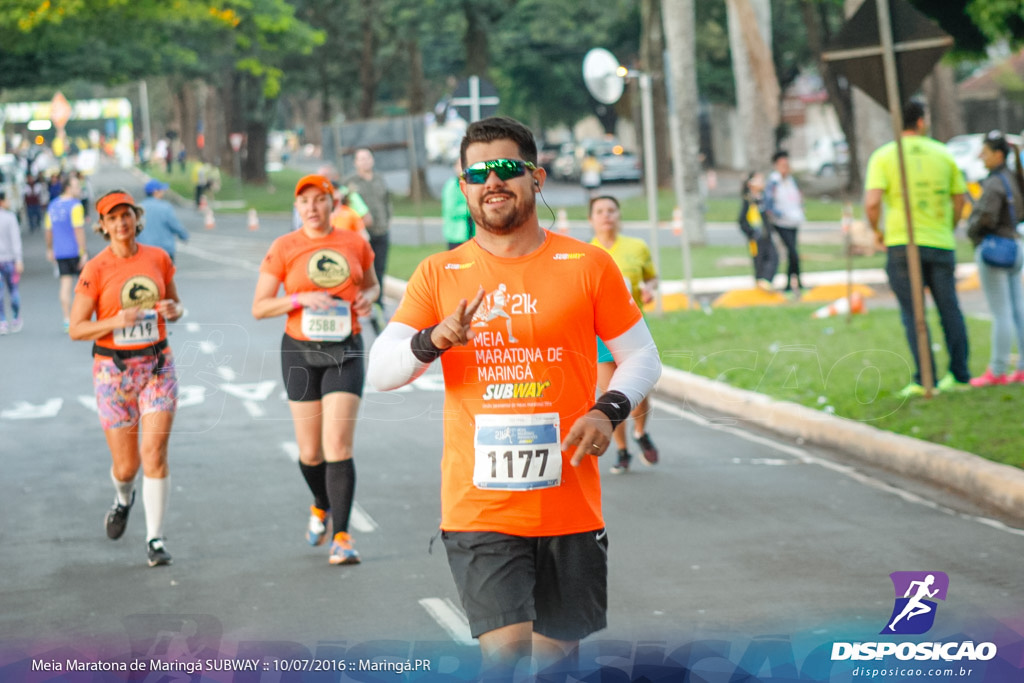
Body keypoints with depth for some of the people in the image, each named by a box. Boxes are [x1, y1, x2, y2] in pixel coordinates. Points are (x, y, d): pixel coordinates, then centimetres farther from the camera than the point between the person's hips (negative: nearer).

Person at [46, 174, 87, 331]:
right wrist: (84, 252, -18)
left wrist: (50, 250, 25)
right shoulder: (75, 205, -13)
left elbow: (49, 230, 15)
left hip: (60, 252, 6)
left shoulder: (53, 206, 9)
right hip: (75, 251, -6)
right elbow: (79, 230, -19)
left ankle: (67, 320, 0)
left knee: (66, 283, 4)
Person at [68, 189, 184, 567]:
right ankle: (123, 499, 42)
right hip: (113, 369, -1)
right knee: (125, 465, 5)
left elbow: (175, 305, 15)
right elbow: (76, 329, -7)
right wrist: (116, 321, -24)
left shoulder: (159, 258, 1)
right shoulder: (95, 270, -9)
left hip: (157, 364, 1)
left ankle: (155, 539, -3)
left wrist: (173, 310, -9)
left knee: (154, 452, -11)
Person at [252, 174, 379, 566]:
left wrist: (367, 297, -3)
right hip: (301, 352, 0)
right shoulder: (284, 248, -3)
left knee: (338, 446, -11)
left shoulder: (355, 244, 2)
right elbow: (259, 308, -3)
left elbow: (371, 284, 21)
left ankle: (341, 536, -7)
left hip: (345, 351, 0)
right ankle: (322, 507, 38)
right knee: (310, 451, 7)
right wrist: (301, 299, -17)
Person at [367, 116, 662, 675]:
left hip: (570, 504, 1)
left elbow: (641, 356, 10)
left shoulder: (587, 266, 4)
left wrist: (609, 410, -10)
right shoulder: (439, 274, 5)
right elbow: (379, 371, 0)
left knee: (557, 652, 11)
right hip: (479, 505, -1)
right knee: (505, 648, -14)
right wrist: (435, 339, -20)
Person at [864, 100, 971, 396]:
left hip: (902, 242, -2)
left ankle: (924, 380, -5)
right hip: (941, 244, 2)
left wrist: (876, 230, 3)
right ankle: (959, 375, 14)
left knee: (913, 313, 0)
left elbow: (872, 203, -15)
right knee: (949, 309, 11)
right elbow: (959, 200, 10)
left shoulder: (883, 156, -3)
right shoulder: (943, 154, 5)